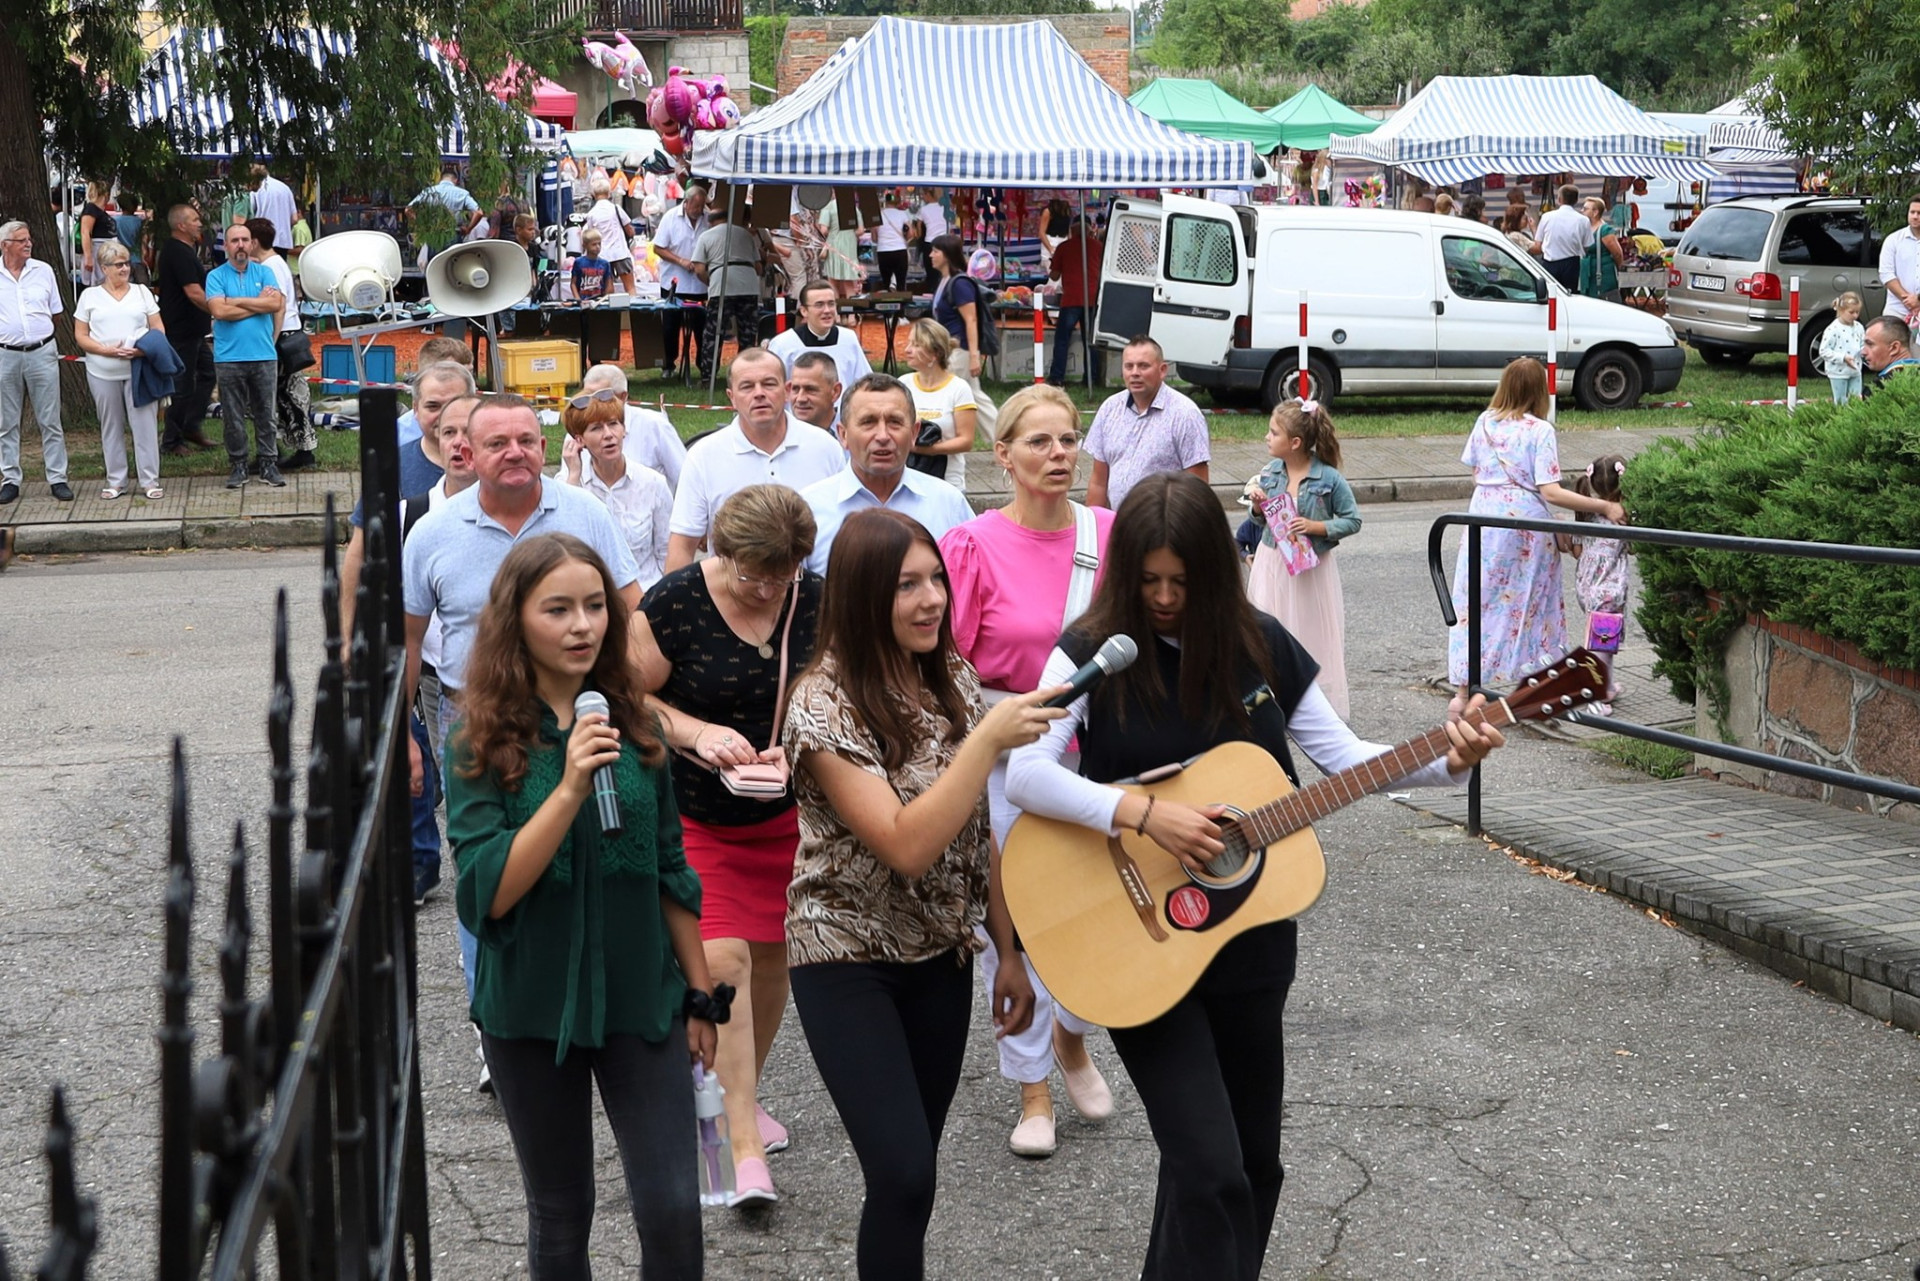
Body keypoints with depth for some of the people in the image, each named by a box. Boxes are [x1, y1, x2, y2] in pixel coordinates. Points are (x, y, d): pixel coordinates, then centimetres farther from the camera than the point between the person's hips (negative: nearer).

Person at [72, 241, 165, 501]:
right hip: (103, 372, 0)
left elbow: (158, 328, 9)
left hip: (139, 369, 0)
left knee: (145, 424, -4)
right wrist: (107, 350, -12)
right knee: (111, 427, 6)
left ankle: (150, 480, 2)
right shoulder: (90, 296, 7)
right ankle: (115, 481, 14)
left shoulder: (142, 292, 10)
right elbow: (80, 336, 4)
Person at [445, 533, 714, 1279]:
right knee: (560, 1218, 12)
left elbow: (670, 873, 8)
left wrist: (701, 995, 10)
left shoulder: (633, 728, 0)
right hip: (533, 1012, -2)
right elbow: (490, 892, -18)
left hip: (641, 1001, 2)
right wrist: (570, 788, -27)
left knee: (673, 1210, -4)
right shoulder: (481, 745, -9)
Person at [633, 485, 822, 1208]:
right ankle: (745, 1146, -10)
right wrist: (698, 732, -23)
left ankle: (744, 1095, 37)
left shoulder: (816, 603, -5)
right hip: (696, 815, -4)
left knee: (771, 958, 12)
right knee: (722, 961, -14)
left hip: (787, 814, 4)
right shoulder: (673, 604, -15)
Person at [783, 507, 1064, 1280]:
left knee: (911, 1170, 11)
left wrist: (1010, 952, 9)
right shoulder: (825, 703, -20)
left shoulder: (955, 681, 0)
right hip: (848, 960, -6)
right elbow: (906, 846, -28)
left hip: (941, 955, 6)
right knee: (903, 1175, -14)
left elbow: (979, 833, 8)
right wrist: (990, 739, -31)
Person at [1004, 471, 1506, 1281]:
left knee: (1253, 1159, 16)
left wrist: (1446, 762, -12)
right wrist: (1144, 815, -31)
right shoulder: (1095, 652, -11)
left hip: (1251, 934, 5)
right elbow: (1024, 774, -23)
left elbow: (1342, 756, 3)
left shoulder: (1260, 646, 1)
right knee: (1209, 1165, -13)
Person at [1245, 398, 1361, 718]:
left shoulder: (1329, 479, -14)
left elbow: (1352, 521, -7)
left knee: (1313, 635, 4)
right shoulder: (1268, 473, 0)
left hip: (1311, 568, -4)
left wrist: (1317, 526, -19)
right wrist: (1258, 508, -9)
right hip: (1272, 564, 4)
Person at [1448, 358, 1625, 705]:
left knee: (1477, 600, 6)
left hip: (1484, 518, 3)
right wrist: (1604, 507, -14)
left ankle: (1465, 690, 4)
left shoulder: (1485, 423, 2)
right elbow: (1550, 492, -16)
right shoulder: (1540, 431, -11)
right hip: (1525, 521, -3)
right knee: (1530, 599, 11)